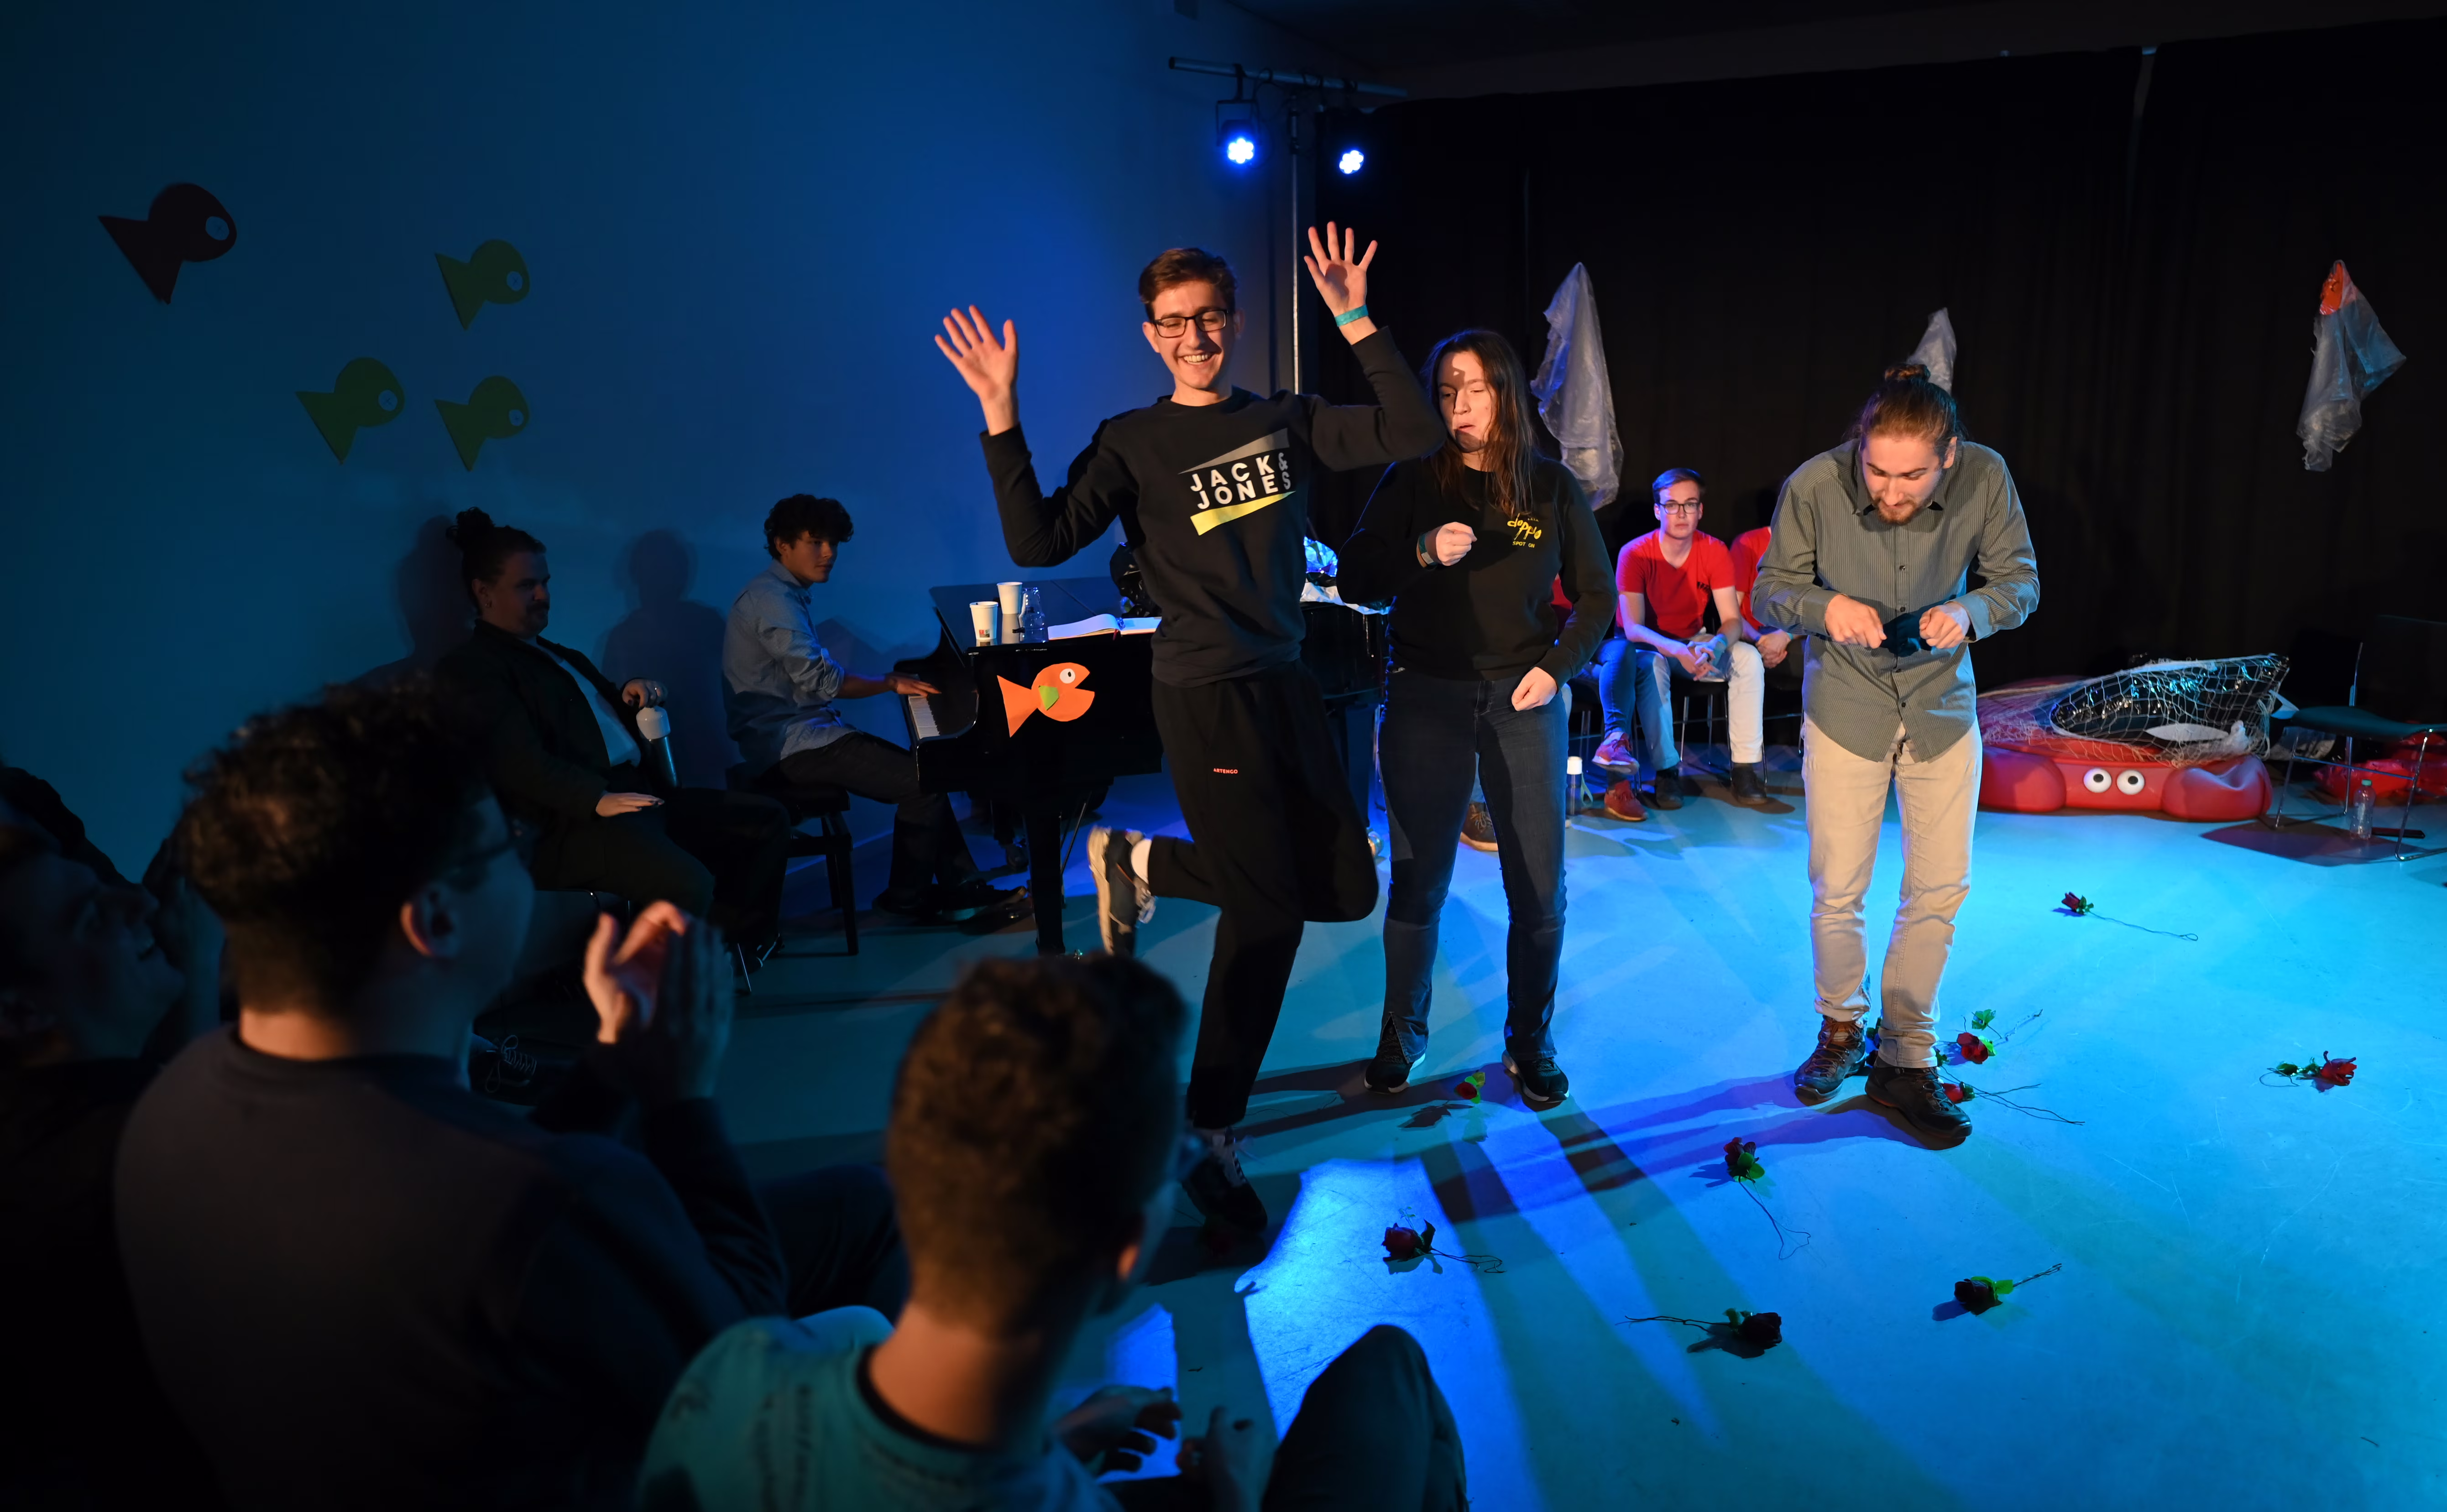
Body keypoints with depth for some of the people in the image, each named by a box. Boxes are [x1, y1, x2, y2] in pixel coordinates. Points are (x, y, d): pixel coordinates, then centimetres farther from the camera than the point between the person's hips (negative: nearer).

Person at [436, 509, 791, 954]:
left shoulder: (562, 657, 27)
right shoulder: (470, 668, -2)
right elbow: (522, 763, -15)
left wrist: (634, 695, 7)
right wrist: (598, 799, -28)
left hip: (635, 792, 10)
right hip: (572, 821, -10)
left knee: (767, 819, 3)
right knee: (687, 884, -34)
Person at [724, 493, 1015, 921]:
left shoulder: (784, 595, 17)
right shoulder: (772, 599, -17)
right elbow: (819, 681, -23)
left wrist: (893, 680, 8)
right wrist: (890, 683, -11)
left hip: (802, 733, 11)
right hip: (790, 747, -11)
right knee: (922, 782, -16)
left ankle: (961, 886, 9)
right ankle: (908, 897, 1)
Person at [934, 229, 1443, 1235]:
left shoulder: (1286, 422, 9)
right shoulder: (1133, 443, -3)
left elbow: (1414, 434, 2)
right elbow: (1040, 542, -14)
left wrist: (1356, 322, -4)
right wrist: (1002, 417, -21)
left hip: (1287, 684, 6)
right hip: (1208, 697, -6)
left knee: (1346, 890, 10)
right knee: (1267, 914, -4)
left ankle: (1140, 864, 24)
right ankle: (1211, 1140, 14)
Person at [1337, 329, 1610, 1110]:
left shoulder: (1551, 486, 3)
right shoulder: (1410, 481, 1)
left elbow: (1596, 596, 9)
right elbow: (1355, 580, -2)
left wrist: (1558, 667, -6)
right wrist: (1422, 553, -19)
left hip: (1523, 699, 1)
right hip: (1427, 697, -1)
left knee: (1539, 888, 3)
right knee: (1417, 879, 5)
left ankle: (1530, 1043, 21)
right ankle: (1402, 1034, 24)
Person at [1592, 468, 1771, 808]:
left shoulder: (1715, 551, -12)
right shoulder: (1636, 554, -21)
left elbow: (1732, 620, -14)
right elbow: (1633, 628, -27)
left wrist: (1715, 647, -38)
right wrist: (1677, 651, -45)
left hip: (1694, 643, 3)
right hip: (1648, 645, -3)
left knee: (1748, 658, -23)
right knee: (1653, 664, -37)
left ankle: (1746, 768, -18)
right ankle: (1666, 770, -30)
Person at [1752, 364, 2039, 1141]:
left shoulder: (1985, 479, -17)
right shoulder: (1813, 486, -21)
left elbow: (2020, 580, -5)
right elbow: (1770, 591, -9)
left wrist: (1971, 612, -27)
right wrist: (1824, 604, -31)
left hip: (1942, 703, 2)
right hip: (1845, 705, -1)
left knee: (1941, 887, 4)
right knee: (1836, 890, 4)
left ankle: (1904, 1061, 21)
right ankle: (1840, 1031, 31)